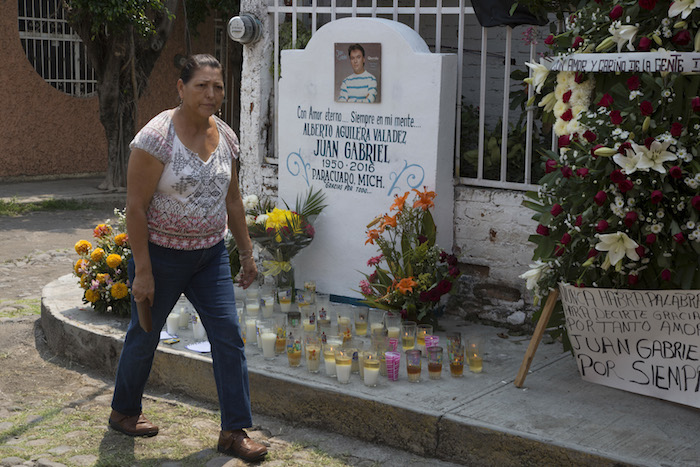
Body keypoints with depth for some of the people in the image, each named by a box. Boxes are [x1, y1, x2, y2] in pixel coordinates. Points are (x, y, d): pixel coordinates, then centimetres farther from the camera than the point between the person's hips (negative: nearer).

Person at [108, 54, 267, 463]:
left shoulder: (225, 136, 3)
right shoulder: (157, 137, -17)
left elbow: (233, 200, 13)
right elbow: (136, 207, -17)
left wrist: (247, 252, 13)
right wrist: (143, 271, -19)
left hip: (211, 254, 5)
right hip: (162, 255, -5)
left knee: (229, 336, -2)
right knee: (144, 336, 12)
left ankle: (235, 431, 7)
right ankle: (124, 411, 36)